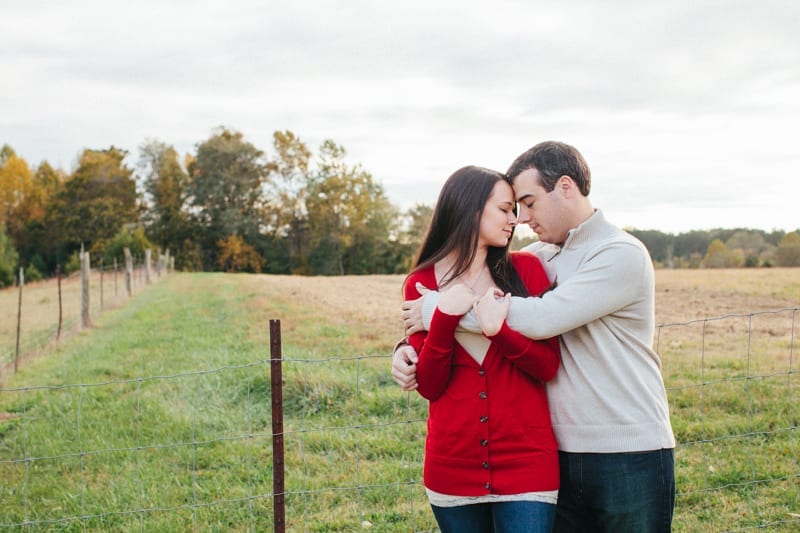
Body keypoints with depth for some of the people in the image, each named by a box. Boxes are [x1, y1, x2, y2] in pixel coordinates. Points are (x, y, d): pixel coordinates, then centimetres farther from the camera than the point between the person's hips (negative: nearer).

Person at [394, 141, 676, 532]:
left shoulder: (621, 254, -12)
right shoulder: (537, 258, 8)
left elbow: (542, 318, -24)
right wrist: (407, 347, -5)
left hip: (630, 456, -5)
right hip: (562, 455, 6)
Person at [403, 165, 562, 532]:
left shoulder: (526, 269, 1)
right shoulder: (421, 284, 0)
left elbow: (549, 365, -4)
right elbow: (429, 386, -4)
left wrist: (498, 331, -20)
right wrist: (444, 319, -18)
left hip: (526, 465, 0)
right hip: (452, 468, 1)